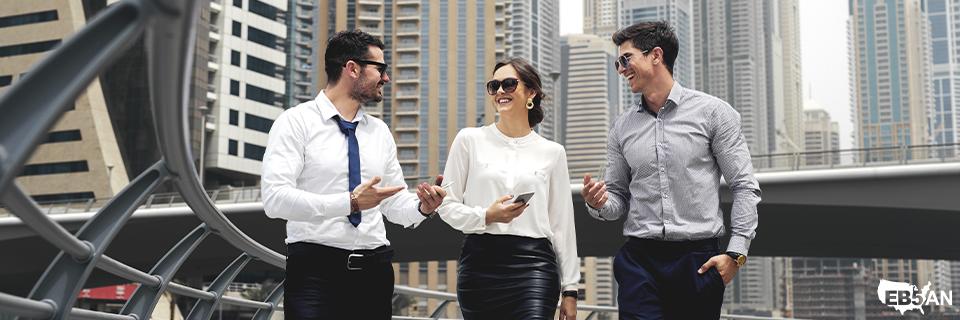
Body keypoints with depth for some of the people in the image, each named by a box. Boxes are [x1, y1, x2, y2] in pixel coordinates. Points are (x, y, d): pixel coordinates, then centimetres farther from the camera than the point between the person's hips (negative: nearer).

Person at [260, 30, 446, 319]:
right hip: (315, 270, -5)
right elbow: (275, 198, -15)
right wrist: (350, 203, -22)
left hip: (374, 271, 5)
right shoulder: (296, 122, -4)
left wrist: (421, 208, -6)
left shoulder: (380, 132, 14)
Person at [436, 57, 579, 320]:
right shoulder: (470, 140, 6)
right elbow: (446, 205, 6)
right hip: (480, 264, 0)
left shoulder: (552, 152, 9)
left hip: (534, 266, 0)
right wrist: (487, 216, -13)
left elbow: (562, 225, 10)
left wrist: (570, 290, 8)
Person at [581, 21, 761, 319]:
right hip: (639, 259, 3)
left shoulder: (712, 112, 1)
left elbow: (745, 186, 0)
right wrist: (598, 204, -9)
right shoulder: (622, 127, 11)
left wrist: (736, 252, -8)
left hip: (699, 259, -2)